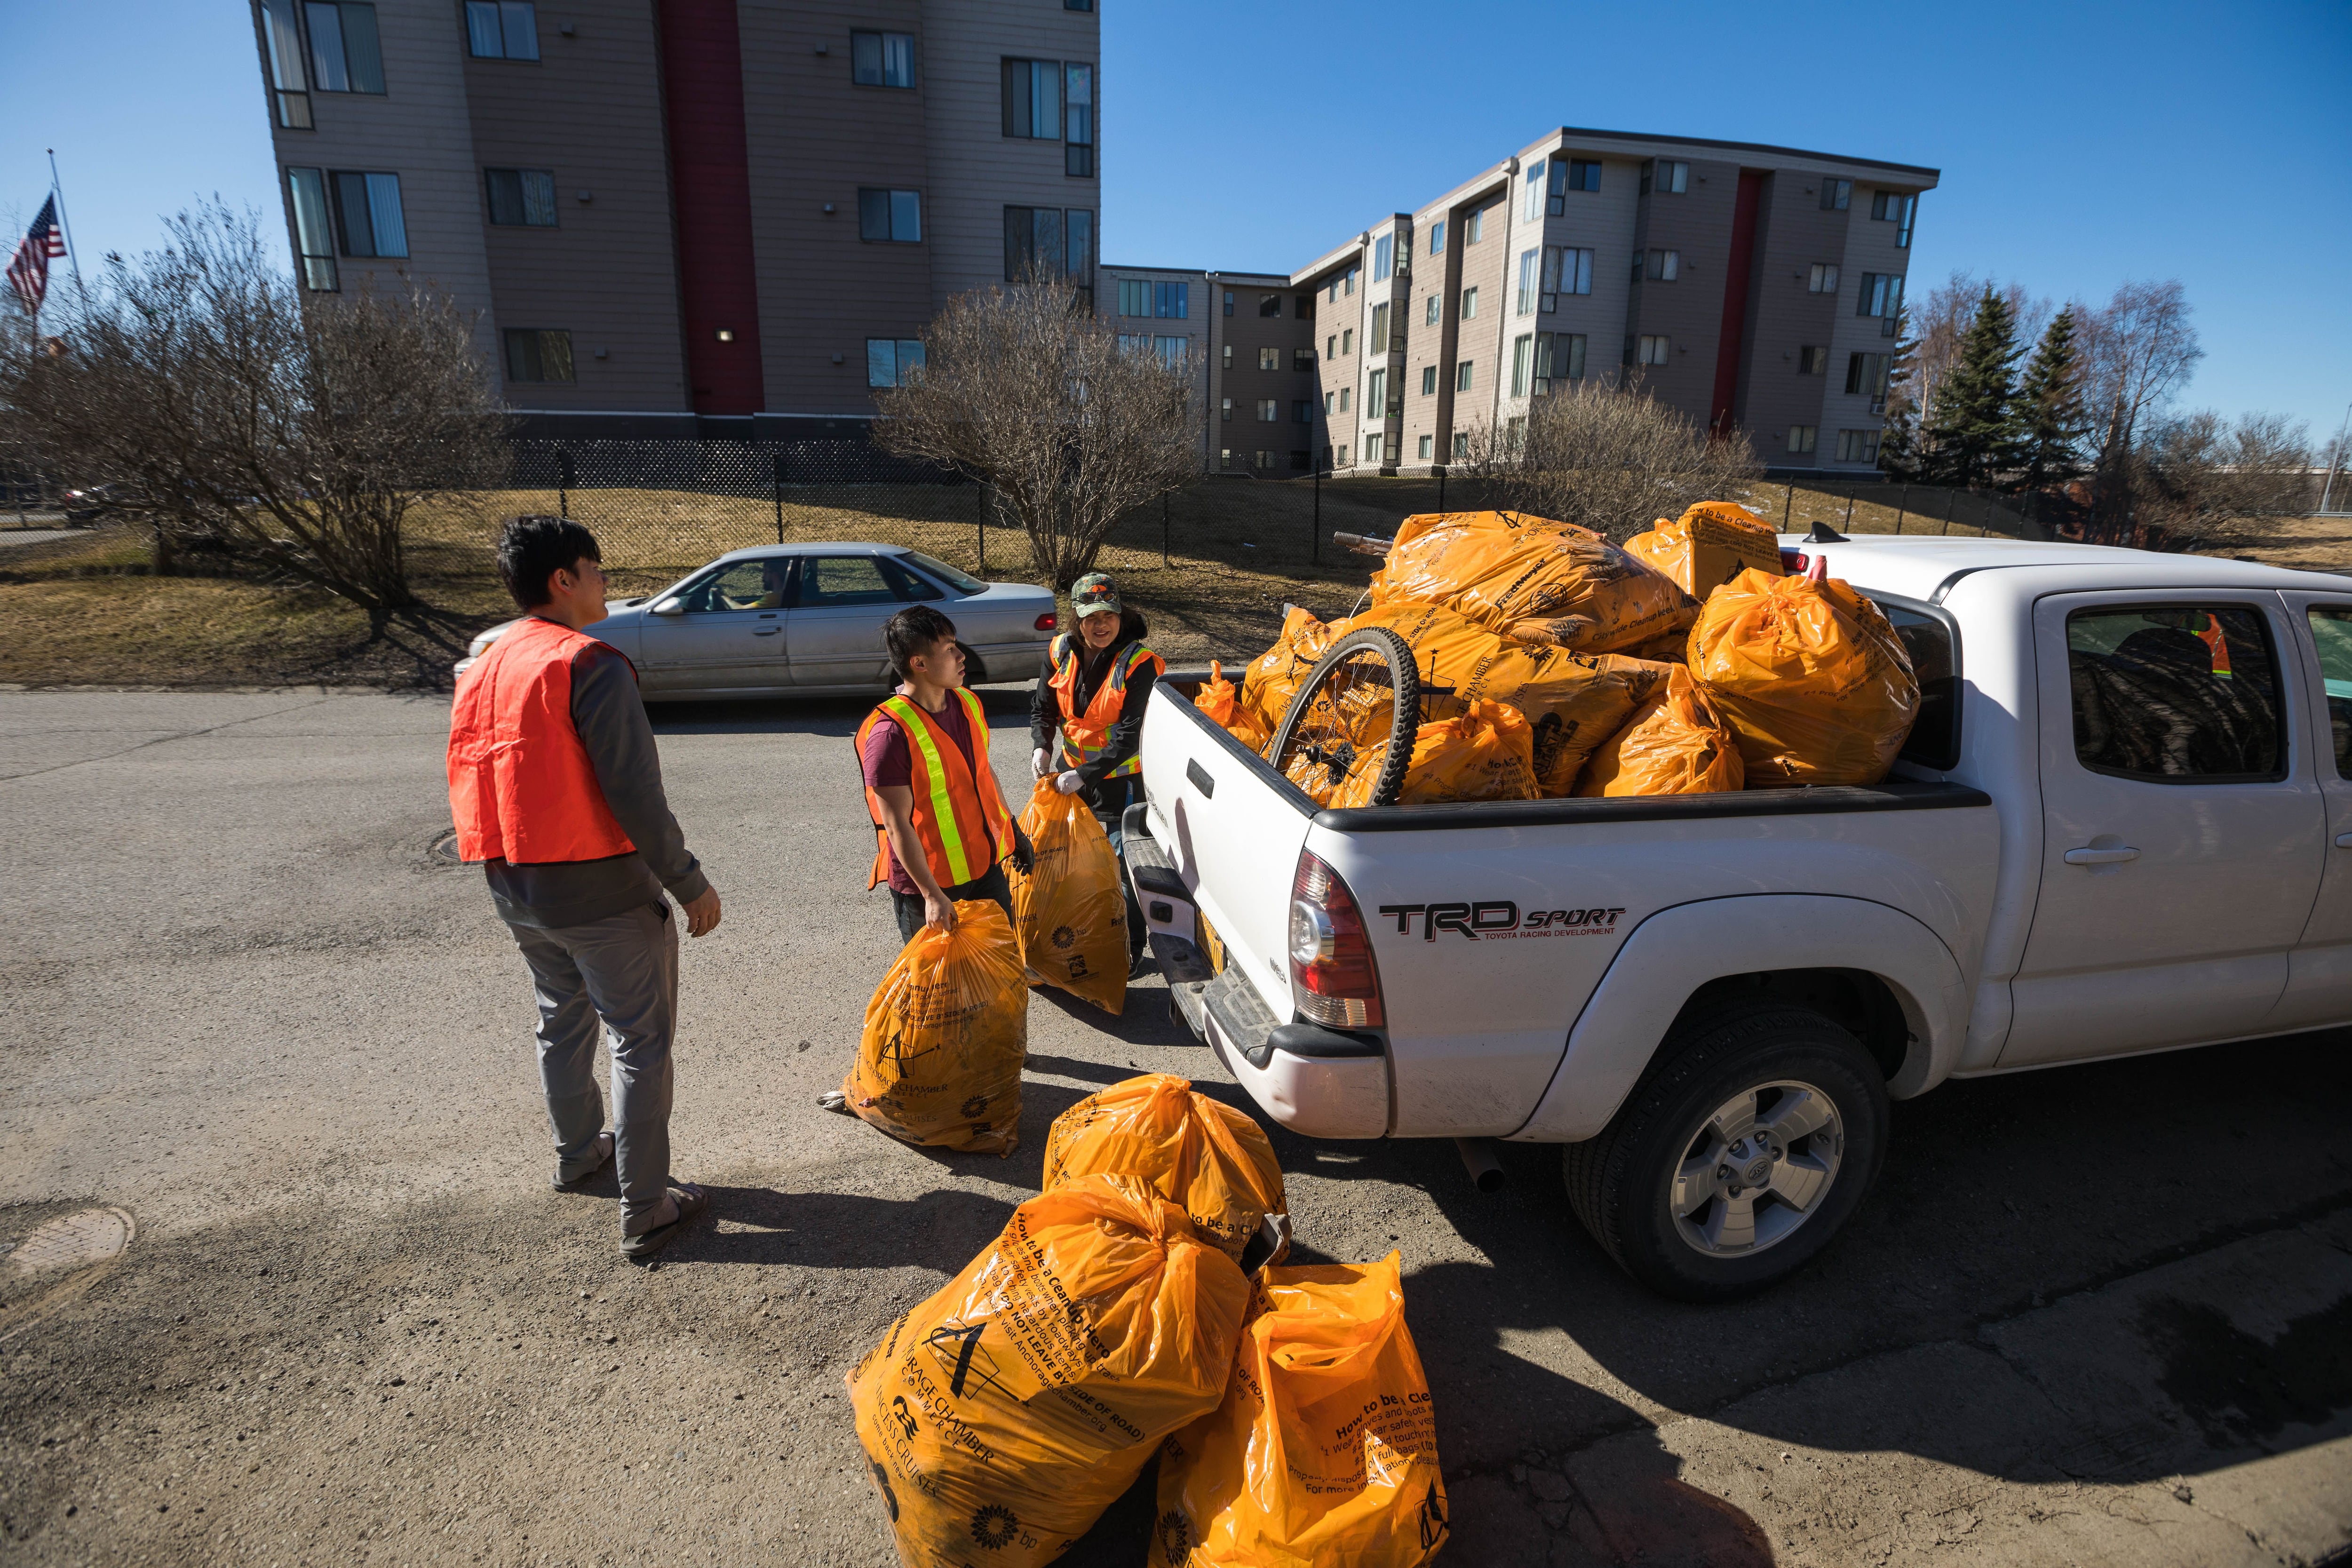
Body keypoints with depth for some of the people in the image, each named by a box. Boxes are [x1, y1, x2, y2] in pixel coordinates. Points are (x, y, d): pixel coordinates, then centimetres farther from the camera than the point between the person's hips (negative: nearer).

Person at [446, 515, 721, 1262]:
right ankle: (645, 1213, 8)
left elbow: (474, 782, 14)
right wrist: (691, 884, -16)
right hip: (602, 890, -8)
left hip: (515, 888, 8)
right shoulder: (591, 665, -18)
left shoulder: (484, 670, 8)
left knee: (562, 1020, 26)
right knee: (641, 1042, 2)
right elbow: (635, 794, -23)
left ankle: (576, 1151, 45)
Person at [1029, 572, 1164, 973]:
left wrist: (1085, 776, -28)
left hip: (1121, 779, -6)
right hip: (1071, 771, 6)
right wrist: (1042, 746, -14)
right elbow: (1043, 706, 6)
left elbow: (1131, 736, -24)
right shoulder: (1061, 652, -5)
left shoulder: (1139, 664, -21)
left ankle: (1130, 951, 22)